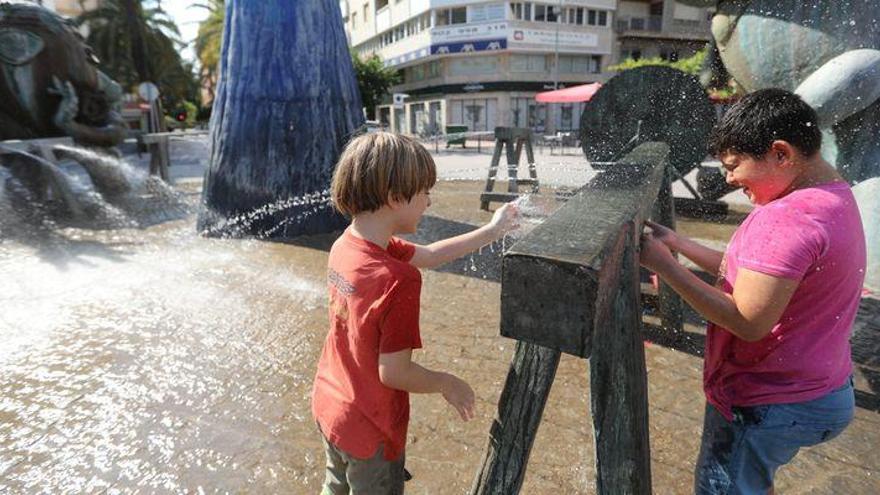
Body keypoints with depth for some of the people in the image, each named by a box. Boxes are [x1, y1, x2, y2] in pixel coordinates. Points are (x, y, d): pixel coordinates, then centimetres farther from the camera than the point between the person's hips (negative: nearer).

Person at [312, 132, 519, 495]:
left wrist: (492, 231, 9)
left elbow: (429, 255, 2)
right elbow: (394, 373, -28)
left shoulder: (346, 244, -9)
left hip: (328, 406, 7)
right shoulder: (397, 280, -35)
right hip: (369, 431, -6)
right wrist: (447, 384, -9)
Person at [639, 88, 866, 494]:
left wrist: (664, 265, -26)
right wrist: (677, 243, 1)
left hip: (769, 404, -10)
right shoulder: (836, 199, 6)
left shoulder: (786, 218, -29)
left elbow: (748, 322, -30)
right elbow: (751, 273, 7)